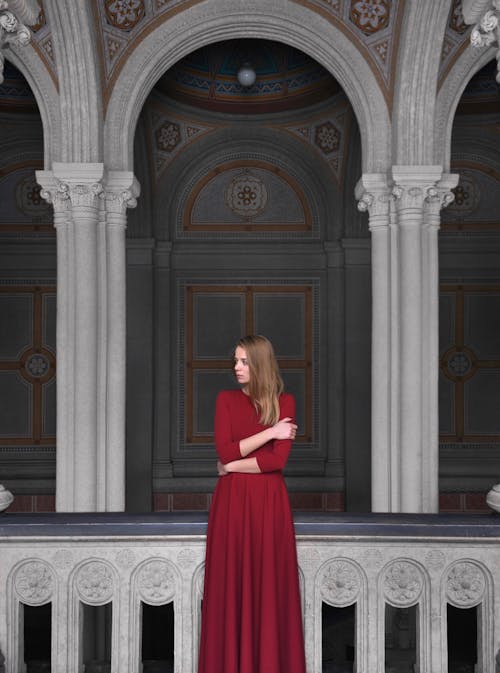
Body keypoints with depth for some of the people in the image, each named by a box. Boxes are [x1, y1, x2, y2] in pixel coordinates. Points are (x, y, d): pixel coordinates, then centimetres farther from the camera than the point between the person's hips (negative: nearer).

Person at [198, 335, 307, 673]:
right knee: (230, 582, 2)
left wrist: (232, 466, -7)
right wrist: (270, 432, -9)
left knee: (270, 581, 3)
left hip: (269, 501, -1)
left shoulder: (285, 402, 1)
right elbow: (225, 452, -8)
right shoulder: (226, 399, 4)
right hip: (232, 501, 1)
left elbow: (278, 459, -10)